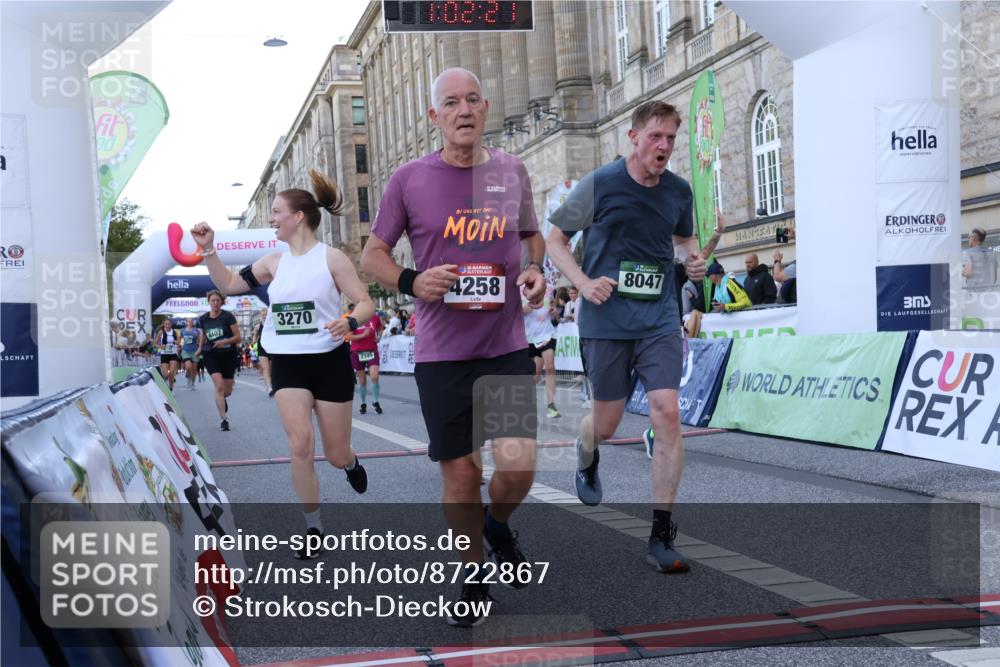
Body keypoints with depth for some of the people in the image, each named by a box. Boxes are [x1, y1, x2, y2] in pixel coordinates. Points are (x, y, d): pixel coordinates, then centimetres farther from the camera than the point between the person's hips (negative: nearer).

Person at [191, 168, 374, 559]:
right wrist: (208, 250, 0)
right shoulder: (274, 262, 6)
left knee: (336, 455, 5)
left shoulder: (331, 258, -7)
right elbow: (230, 285, 13)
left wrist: (349, 322, -30)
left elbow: (366, 304, -10)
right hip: (287, 365, 3)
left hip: (329, 362, -3)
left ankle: (350, 462, 45)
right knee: (300, 445, -14)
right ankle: (313, 530, 0)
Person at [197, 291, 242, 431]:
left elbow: (238, 337, -10)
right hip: (211, 355, 0)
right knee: (219, 385, -19)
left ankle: (221, 400, 46)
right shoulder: (203, 319, 1)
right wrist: (200, 349, 15)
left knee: (227, 391, 8)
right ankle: (223, 419, -15)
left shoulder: (228, 316, -9)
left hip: (228, 355, 0)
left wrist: (225, 341, -23)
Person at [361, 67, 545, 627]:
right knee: (461, 474, 5)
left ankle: (499, 525, 25)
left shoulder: (512, 171, 5)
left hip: (508, 347, 1)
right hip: (441, 353, -1)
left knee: (518, 463, -11)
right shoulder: (410, 179, -2)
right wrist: (411, 282, -14)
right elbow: (373, 254, 6)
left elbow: (532, 235, 22)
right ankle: (476, 577, 27)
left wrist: (536, 270, 0)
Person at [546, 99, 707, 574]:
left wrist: (693, 258, 0)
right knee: (606, 423, 7)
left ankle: (661, 536, -3)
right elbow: (554, 239, 2)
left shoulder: (679, 191, 5)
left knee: (667, 414, -12)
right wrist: (584, 283, -13)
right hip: (606, 321, -2)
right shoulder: (598, 185, -6)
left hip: (660, 321, 2)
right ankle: (586, 461, 48)